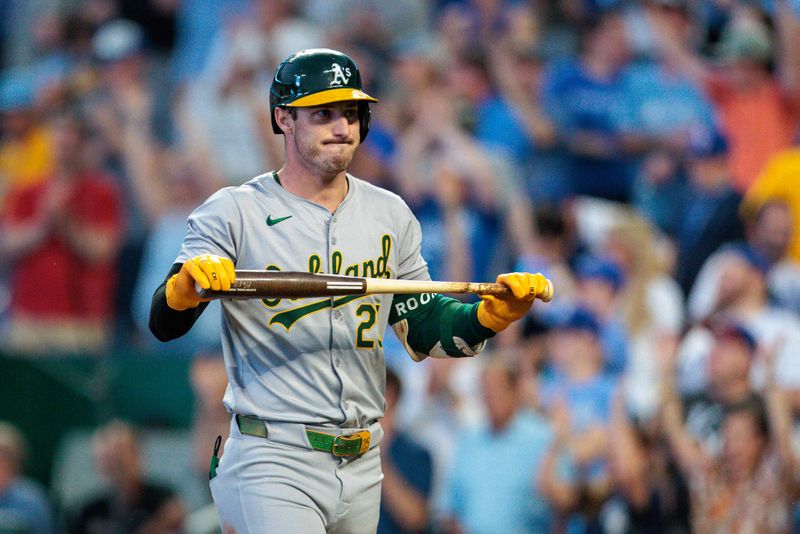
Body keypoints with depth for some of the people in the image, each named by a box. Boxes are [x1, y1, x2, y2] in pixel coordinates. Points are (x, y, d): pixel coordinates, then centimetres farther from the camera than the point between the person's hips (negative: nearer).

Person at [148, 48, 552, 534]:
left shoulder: (390, 215, 12)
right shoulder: (234, 212, -3)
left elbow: (424, 333, 13)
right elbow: (164, 325, -11)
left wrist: (496, 312, -5)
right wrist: (187, 284, -34)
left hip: (363, 468, 5)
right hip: (273, 465, -5)